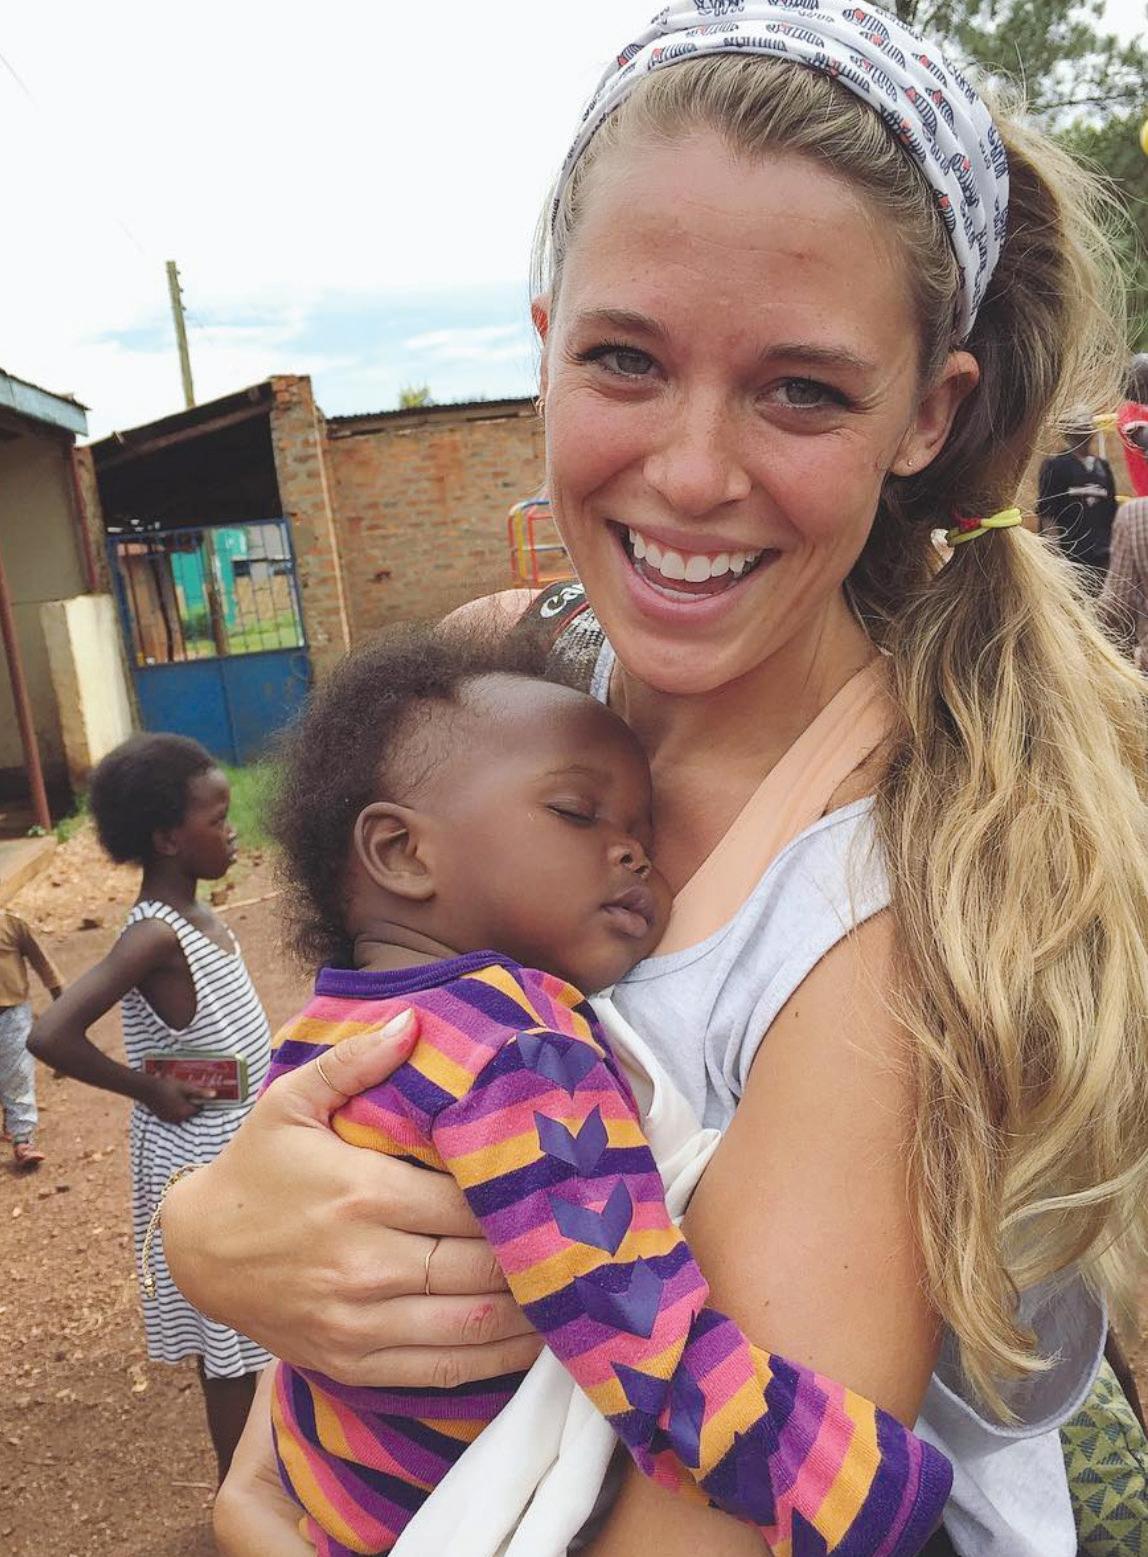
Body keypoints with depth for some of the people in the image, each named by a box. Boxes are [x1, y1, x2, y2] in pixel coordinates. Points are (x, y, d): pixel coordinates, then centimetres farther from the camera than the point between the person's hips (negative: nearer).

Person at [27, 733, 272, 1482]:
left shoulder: (199, 915, 1)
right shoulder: (155, 936, -26)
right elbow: (51, 1034, -35)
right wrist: (150, 1089, -22)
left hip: (242, 1146, 8)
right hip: (204, 1159, -8)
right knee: (230, 1332, 8)